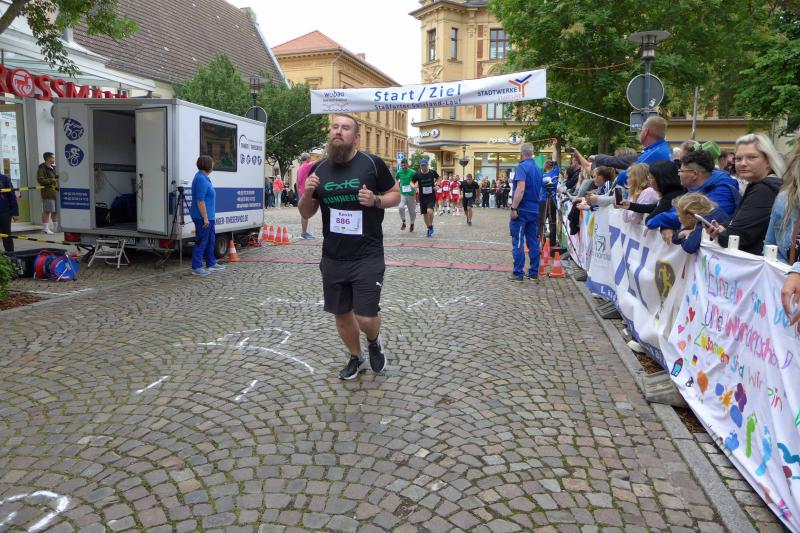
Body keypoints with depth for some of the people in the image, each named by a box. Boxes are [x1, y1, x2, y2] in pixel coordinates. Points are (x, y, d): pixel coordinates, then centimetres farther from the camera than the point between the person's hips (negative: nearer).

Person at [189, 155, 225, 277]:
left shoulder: (204, 178, 13)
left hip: (208, 216, 11)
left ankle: (211, 263, 29)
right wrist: (205, 218, -23)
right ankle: (196, 268, 1)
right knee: (201, 241, -5)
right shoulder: (201, 179, -20)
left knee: (211, 239, 18)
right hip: (202, 217, -11)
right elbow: (200, 201, -24)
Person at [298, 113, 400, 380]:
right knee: (341, 314, 14)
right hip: (332, 258, 4)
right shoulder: (319, 169, 5)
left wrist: (375, 200, -16)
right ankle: (356, 358, 40)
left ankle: (374, 342, 31)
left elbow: (396, 195, 4)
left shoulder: (372, 163, -6)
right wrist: (307, 193, -9)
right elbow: (306, 213, 12)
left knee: (366, 318, -5)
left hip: (367, 257, -4)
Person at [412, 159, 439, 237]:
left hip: (431, 196, -2)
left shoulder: (433, 172, -7)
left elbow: (438, 178, 14)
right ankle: (429, 229, 31)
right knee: (425, 214, 10)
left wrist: (436, 183, -4)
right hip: (422, 197, 2)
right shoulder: (417, 174, -8)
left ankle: (431, 226, 2)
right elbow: (412, 182, 4)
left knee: (430, 211, -22)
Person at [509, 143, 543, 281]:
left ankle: (518, 273, -3)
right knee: (533, 242, 8)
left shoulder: (522, 167, -11)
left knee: (518, 242, -4)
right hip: (534, 211, 7)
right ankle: (534, 273, 12)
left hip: (522, 210, -7)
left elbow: (521, 189, -21)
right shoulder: (538, 169, 14)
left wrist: (513, 208, -21)